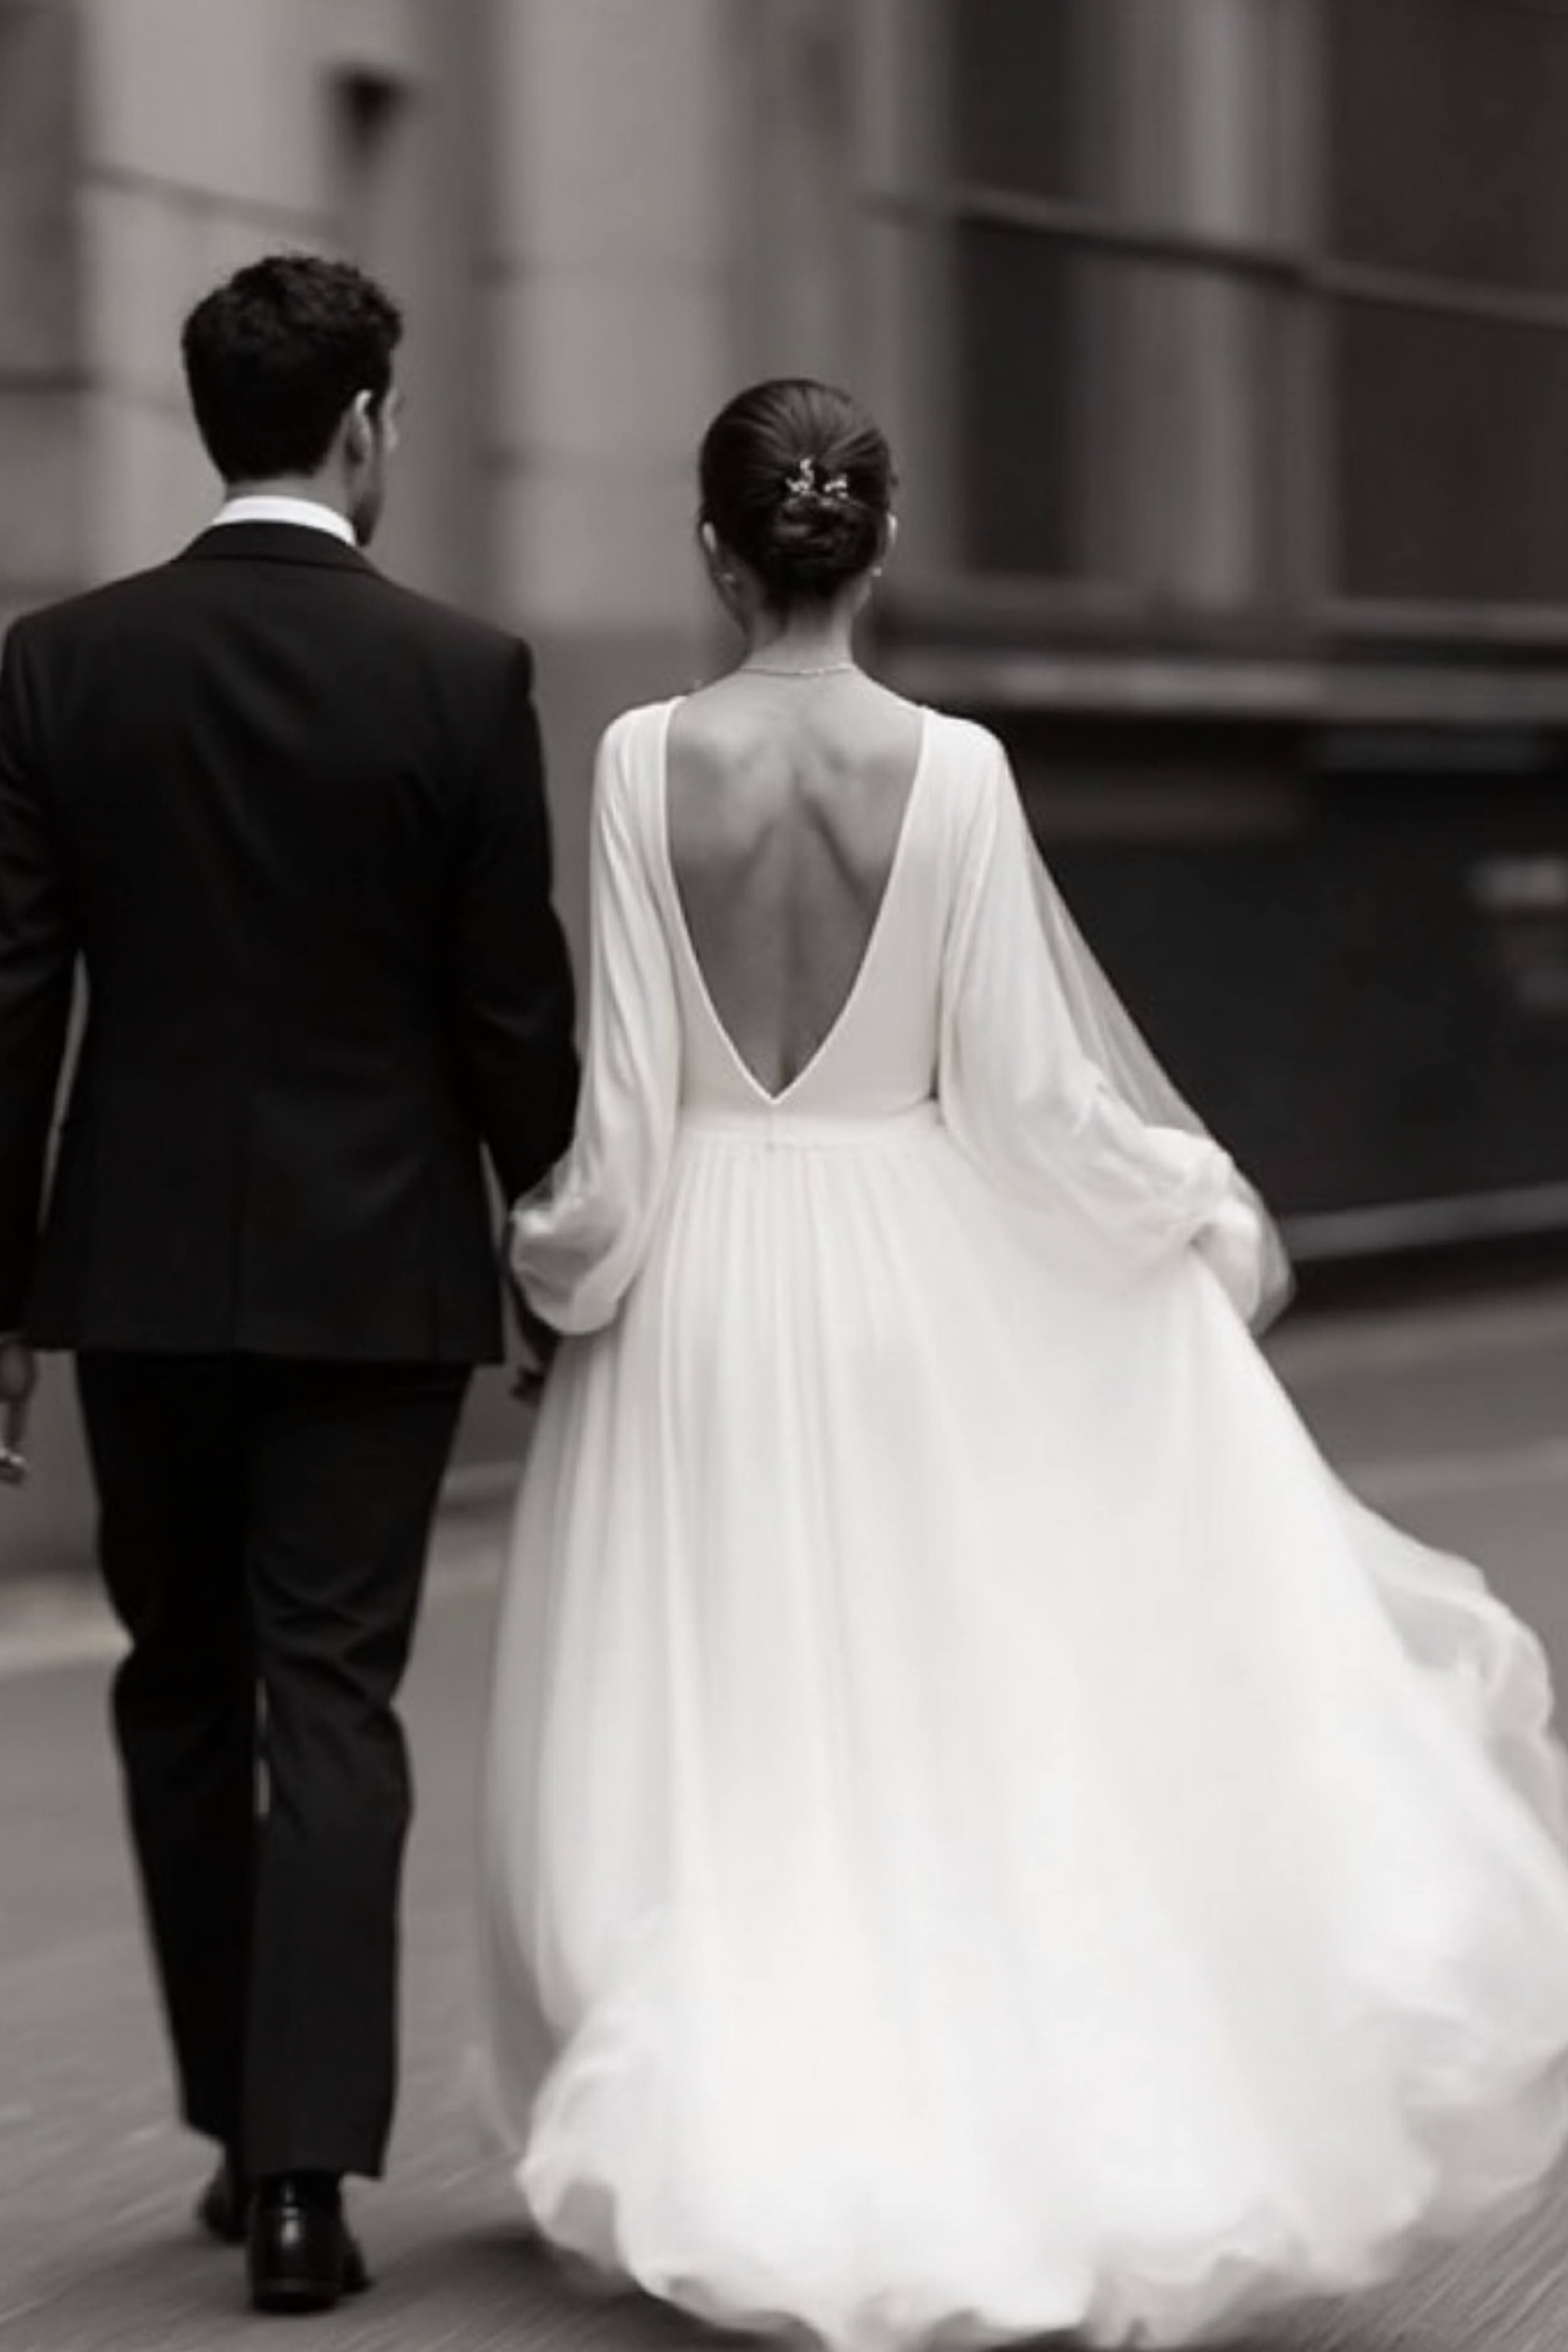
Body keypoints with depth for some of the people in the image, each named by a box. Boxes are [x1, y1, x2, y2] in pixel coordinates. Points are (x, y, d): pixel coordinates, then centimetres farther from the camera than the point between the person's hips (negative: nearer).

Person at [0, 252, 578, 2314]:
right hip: (376, 1266, -2)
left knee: (181, 1691, 16)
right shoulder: (462, 677, -9)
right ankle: (305, 2167, -6)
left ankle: (240, 2121, 25)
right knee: (333, 1704, 0)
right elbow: (513, 1010, -6)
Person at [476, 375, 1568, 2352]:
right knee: (939, 1723, 12)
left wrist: (564, 1250, 8)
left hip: (702, 1288, 0)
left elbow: (625, 1093, -8)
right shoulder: (954, 771, -9)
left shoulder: (647, 762, -10)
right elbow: (1030, 1088, -6)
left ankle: (703, 2141, 8)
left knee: (720, 1741, 10)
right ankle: (956, 2135, 15)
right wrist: (1210, 1207, 9)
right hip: (914, 1280, 0)